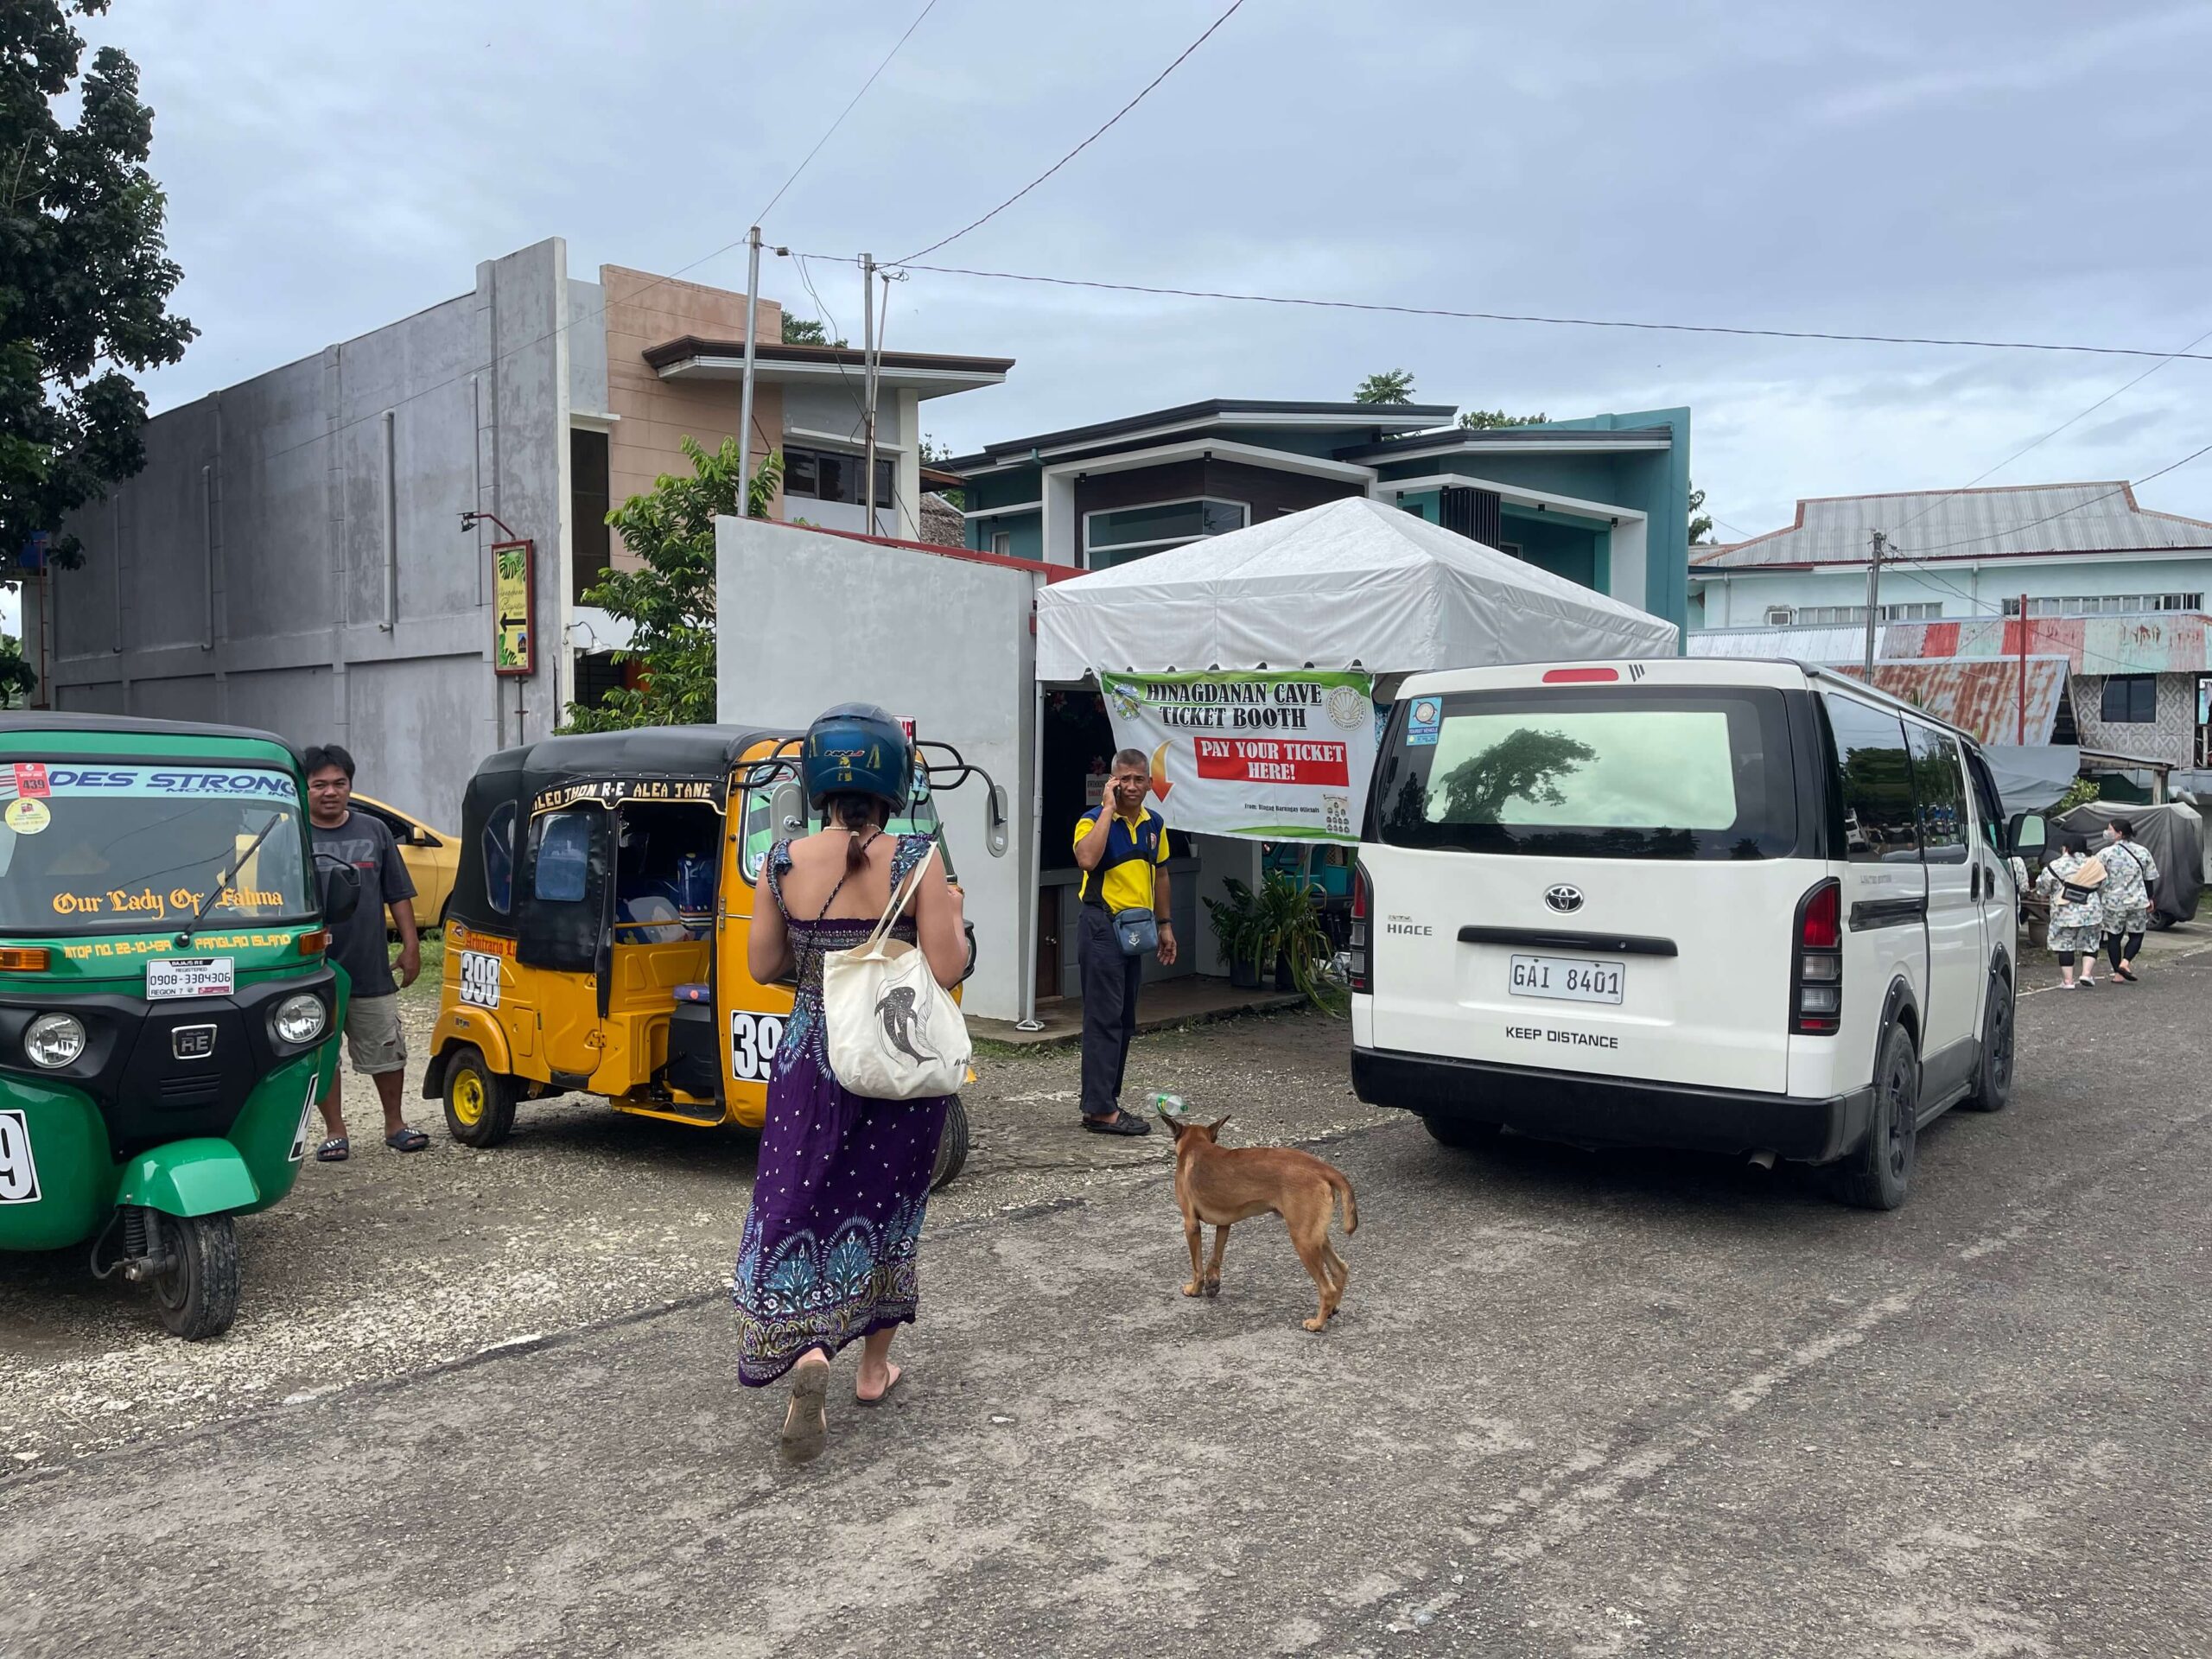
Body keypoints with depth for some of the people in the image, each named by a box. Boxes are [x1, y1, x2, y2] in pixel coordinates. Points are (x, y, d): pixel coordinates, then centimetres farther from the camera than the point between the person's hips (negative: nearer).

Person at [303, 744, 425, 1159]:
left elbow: (398, 894, 9)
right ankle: (335, 1132, 19)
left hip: (372, 969, 2)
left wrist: (410, 945, 4)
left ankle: (395, 1125, 24)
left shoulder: (374, 831, 7)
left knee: (386, 1049, 10)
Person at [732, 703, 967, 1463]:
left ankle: (806, 1352, -14)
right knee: (885, 1204, 16)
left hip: (810, 1059, 1)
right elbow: (947, 968, -14)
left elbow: (762, 967, 2)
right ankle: (874, 1365, 28)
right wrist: (952, 914, 5)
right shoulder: (917, 861, -13)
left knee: (796, 1205, 8)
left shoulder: (785, 863, -5)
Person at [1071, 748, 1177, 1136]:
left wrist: (1164, 924, 19)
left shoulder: (1155, 823, 10)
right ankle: (1100, 1110, -6)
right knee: (1104, 1019, -9)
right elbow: (1087, 859, -32)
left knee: (1124, 1021, 11)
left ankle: (1103, 1101, 19)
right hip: (1102, 926, -8)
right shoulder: (1094, 819, -11)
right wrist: (1108, 808, -24)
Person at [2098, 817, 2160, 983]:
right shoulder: (2142, 852, 2)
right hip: (2138, 901, 2)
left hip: (2113, 902, -2)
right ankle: (2125, 962, -8)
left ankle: (2118, 973, 9)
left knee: (2114, 937, 8)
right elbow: (2149, 879, 7)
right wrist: (2149, 899, 16)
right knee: (2136, 935, 14)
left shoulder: (2105, 853, -9)